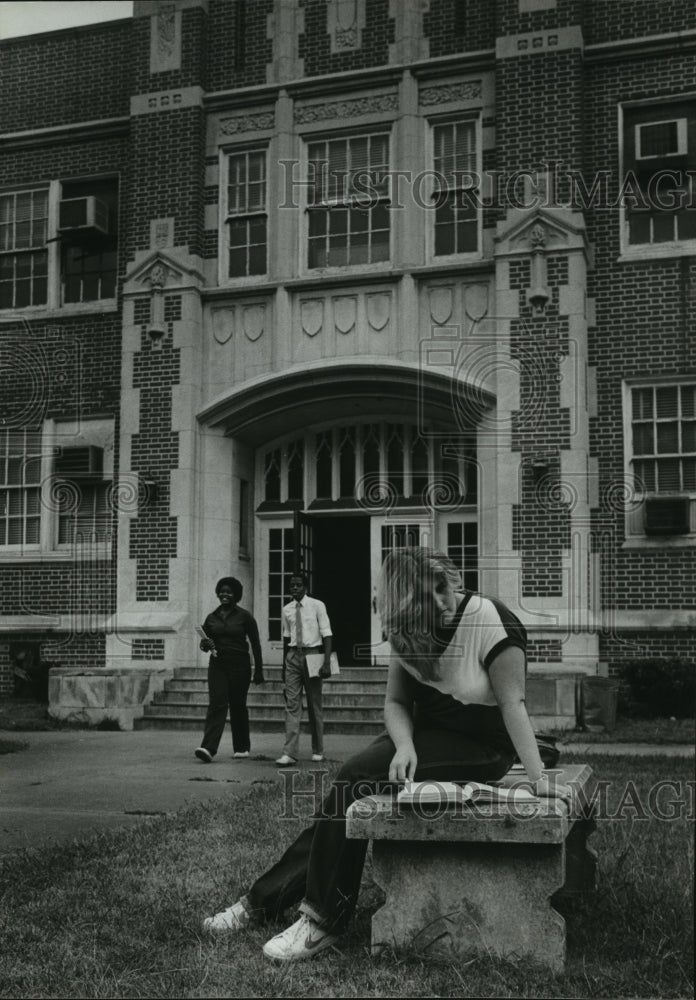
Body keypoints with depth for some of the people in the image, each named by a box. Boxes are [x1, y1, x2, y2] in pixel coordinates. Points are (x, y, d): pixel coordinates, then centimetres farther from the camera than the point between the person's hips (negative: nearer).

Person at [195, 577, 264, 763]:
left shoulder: (244, 617, 0)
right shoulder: (211, 618, 9)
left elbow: (255, 644, 1)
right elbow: (204, 642, 15)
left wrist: (258, 670, -2)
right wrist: (206, 645, -10)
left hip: (239, 666, -2)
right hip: (217, 665, 2)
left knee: (238, 706, 5)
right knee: (216, 705, -11)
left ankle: (242, 747, 21)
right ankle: (208, 748, -21)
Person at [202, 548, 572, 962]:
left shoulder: (492, 622, -21)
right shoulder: (408, 631, -2)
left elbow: (513, 703, -21)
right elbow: (396, 702, 2)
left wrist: (539, 776, -26)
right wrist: (404, 745, -18)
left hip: (480, 745, -6)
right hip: (424, 732, 6)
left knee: (358, 777, -22)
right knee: (349, 786, -14)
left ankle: (324, 919, -15)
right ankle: (268, 898, -4)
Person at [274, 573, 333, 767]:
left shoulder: (317, 606, -3)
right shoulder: (287, 610, 8)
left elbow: (326, 634, -6)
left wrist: (327, 663, -14)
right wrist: (284, 664, 16)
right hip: (293, 655, 3)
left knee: (314, 705, 6)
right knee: (292, 704, -6)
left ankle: (318, 751, 20)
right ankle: (289, 753, -12)